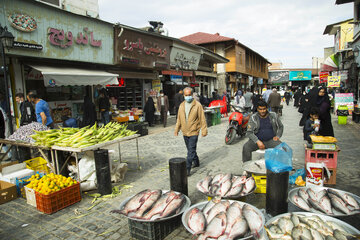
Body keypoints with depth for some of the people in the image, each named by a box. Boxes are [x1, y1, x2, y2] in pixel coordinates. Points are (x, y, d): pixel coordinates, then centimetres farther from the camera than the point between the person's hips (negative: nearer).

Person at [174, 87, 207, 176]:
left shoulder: (197, 105, -8)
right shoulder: (182, 105, 8)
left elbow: (202, 118, -8)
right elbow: (179, 119, 13)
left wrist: (204, 130, -10)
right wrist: (177, 129, 11)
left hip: (194, 132, -6)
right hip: (185, 132, 6)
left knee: (191, 151, -7)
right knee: (190, 149, 18)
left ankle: (187, 169, -4)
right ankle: (196, 162, 39)